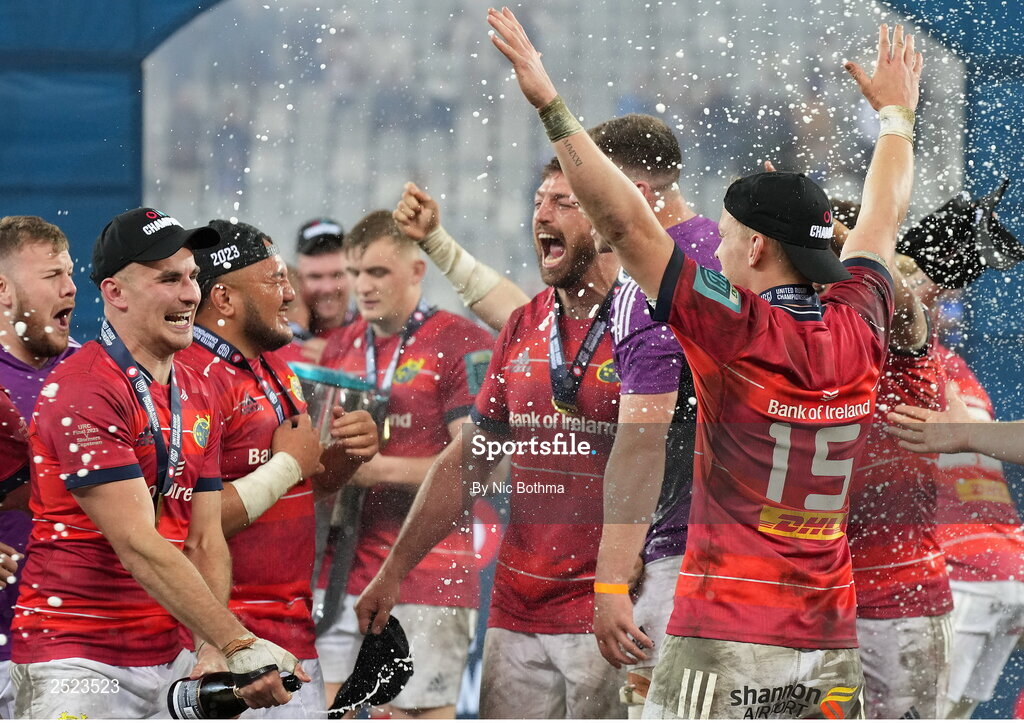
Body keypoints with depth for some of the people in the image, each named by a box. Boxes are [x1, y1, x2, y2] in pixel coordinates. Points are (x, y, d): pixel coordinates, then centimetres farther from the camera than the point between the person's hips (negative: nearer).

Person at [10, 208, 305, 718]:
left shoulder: (197, 397, 13)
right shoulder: (82, 392, -14)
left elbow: (206, 541, 8)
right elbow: (138, 547, -20)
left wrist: (215, 654, -9)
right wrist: (238, 645, -25)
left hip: (168, 662, 7)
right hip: (78, 666, -7)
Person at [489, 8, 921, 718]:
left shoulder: (741, 333, -9)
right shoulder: (859, 333, 6)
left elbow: (625, 222, -11)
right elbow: (883, 220, 26)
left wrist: (549, 103, -10)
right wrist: (896, 111, 43)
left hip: (727, 641, -6)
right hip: (832, 642, 6)